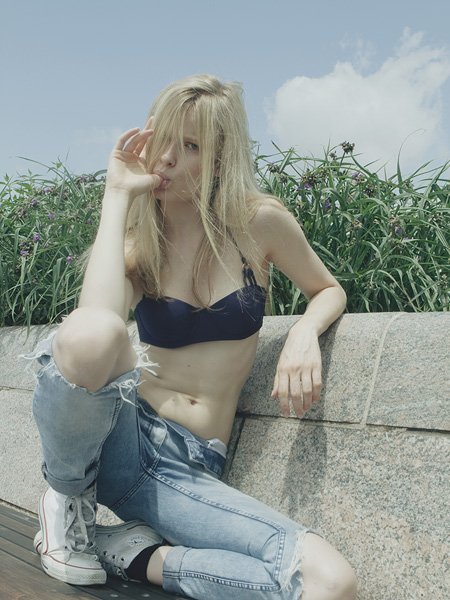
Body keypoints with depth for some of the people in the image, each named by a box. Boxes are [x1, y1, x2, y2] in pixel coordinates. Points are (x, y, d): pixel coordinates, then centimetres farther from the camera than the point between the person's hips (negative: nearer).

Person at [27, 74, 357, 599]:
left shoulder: (259, 222, 1)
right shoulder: (136, 240, 2)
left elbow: (328, 290, 16)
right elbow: (98, 318, -21)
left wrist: (305, 332, -8)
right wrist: (117, 195, -11)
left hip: (192, 472, 1)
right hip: (121, 436, -1)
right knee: (87, 333, -37)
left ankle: (132, 553, -3)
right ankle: (68, 495, -4)